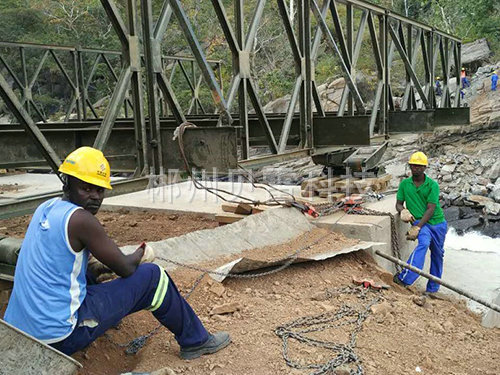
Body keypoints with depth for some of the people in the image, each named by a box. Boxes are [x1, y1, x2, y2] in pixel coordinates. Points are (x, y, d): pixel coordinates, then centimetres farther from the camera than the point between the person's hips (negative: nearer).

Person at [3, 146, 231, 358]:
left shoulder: (45, 209, 7)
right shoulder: (80, 219, -19)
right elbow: (125, 268, -12)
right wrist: (138, 255, 11)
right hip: (60, 337, -9)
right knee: (152, 276, -3)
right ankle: (196, 341, 15)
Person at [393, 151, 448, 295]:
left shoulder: (432, 185, -8)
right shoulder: (404, 184, 1)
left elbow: (431, 209, -15)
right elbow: (398, 203, 8)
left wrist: (417, 228, -23)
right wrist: (403, 210, -18)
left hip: (437, 222, 2)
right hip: (420, 222, -1)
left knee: (437, 255, 8)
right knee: (424, 243, -31)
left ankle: (432, 289, 23)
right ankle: (404, 279, -44)